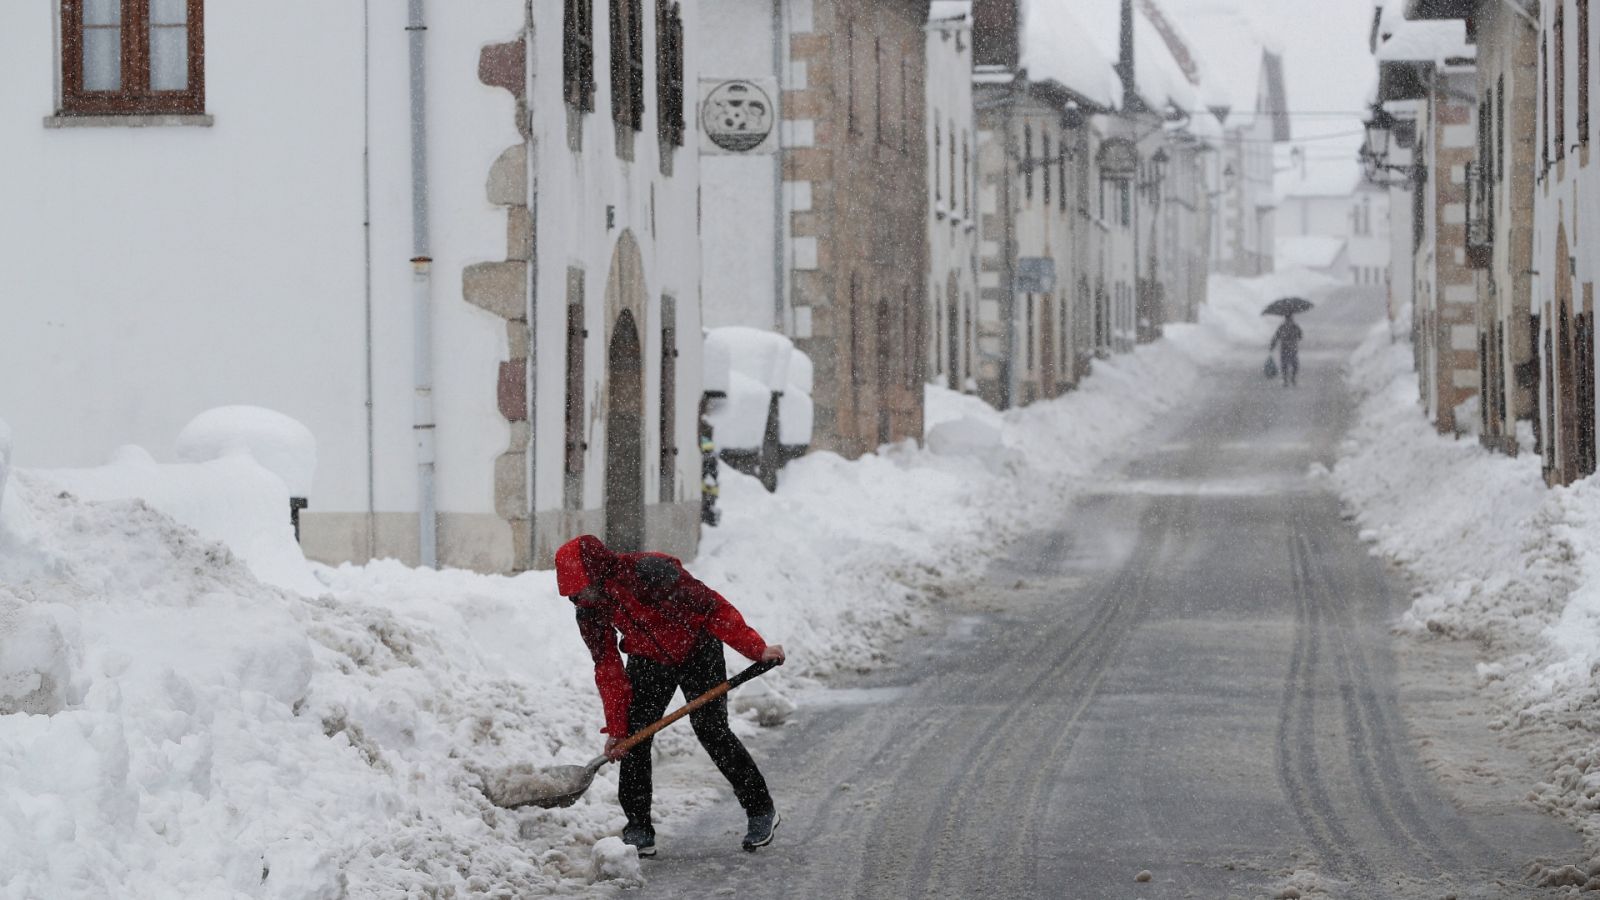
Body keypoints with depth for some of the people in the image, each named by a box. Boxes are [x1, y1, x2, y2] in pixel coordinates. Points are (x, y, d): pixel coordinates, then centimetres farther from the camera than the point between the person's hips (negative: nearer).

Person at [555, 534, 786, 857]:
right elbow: (608, 668, -6)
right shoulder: (589, 612, -13)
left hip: (698, 652, -5)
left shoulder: (649, 572, -35)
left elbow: (713, 608, -31)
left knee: (710, 729, -13)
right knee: (634, 736, -7)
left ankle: (761, 810, 3)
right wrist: (616, 727, -8)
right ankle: (639, 829, 0)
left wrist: (756, 649, -30)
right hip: (648, 659, 5)